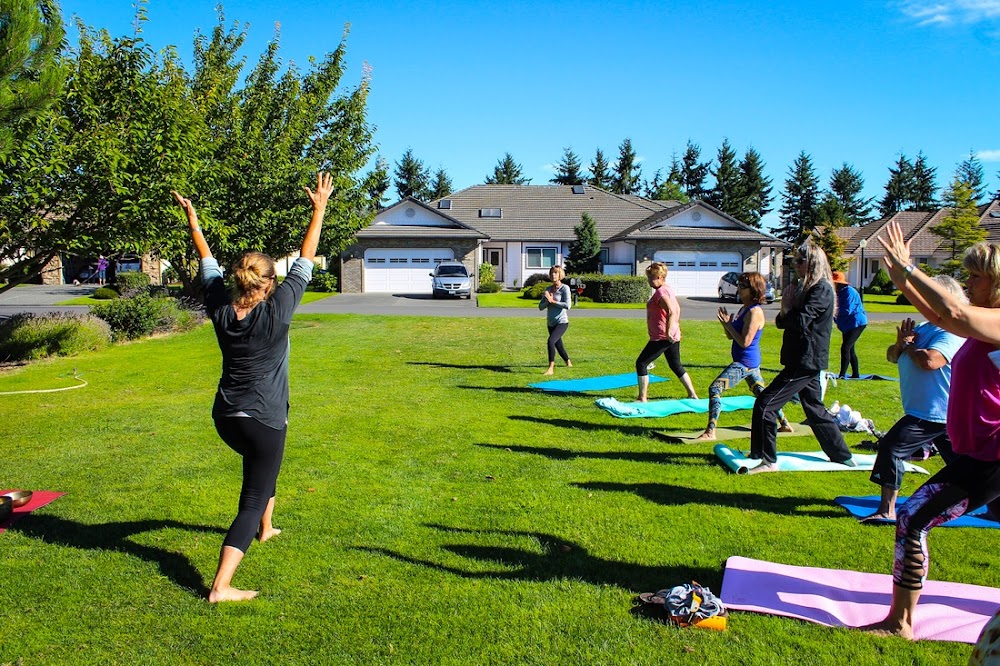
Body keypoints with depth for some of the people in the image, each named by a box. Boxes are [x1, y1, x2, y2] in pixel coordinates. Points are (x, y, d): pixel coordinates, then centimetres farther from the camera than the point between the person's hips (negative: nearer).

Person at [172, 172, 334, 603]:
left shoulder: (220, 311, -5)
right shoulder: (276, 311, -16)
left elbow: (209, 265, 10)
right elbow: (305, 262, -10)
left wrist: (193, 221, 23)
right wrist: (319, 210, -3)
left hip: (226, 418, 6)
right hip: (264, 421, -6)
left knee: (261, 465, 34)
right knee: (252, 500, 1)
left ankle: (266, 529, 52)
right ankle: (221, 586, -4)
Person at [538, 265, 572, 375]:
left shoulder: (565, 288, -8)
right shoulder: (548, 290, 8)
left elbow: (568, 305, -19)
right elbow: (541, 307, 4)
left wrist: (553, 301, -16)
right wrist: (548, 301, -16)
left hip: (562, 322, -7)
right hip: (551, 323, 7)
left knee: (551, 341, -26)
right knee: (558, 345, 18)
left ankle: (551, 368, -24)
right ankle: (568, 362, 44)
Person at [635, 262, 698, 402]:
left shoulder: (660, 292, -17)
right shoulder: (669, 289, 13)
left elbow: (671, 312, -28)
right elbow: (677, 309, 23)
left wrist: (668, 331, -27)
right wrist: (676, 327, 27)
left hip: (662, 337, -10)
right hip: (674, 337, 10)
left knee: (641, 363, -4)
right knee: (676, 365, 20)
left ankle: (642, 398, -2)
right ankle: (692, 394, 24)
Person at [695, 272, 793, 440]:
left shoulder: (754, 312, -18)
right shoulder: (744, 309, 10)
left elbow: (745, 342, -23)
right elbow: (731, 336, 13)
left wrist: (728, 324, -17)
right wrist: (726, 323, -5)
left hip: (745, 363, -11)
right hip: (751, 362, 11)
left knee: (715, 389, -16)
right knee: (761, 393, 24)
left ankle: (710, 432, -18)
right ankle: (785, 424, 37)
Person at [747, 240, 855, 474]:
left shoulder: (821, 290, -14)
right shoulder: (807, 288, 16)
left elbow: (800, 321, -25)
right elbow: (782, 322, 14)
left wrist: (786, 307, -8)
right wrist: (785, 312, -7)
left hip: (806, 361, -10)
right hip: (803, 360, 11)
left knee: (765, 404, -12)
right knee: (815, 409, 21)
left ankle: (767, 460, -7)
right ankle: (842, 456, 32)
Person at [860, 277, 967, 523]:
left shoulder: (952, 333, -14)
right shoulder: (923, 328, 14)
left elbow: (929, 361, -30)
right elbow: (892, 356, 16)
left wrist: (910, 347, -10)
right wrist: (900, 343, -6)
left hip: (933, 412, -10)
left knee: (891, 447, -12)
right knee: (960, 461, 20)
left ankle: (887, 509, -8)